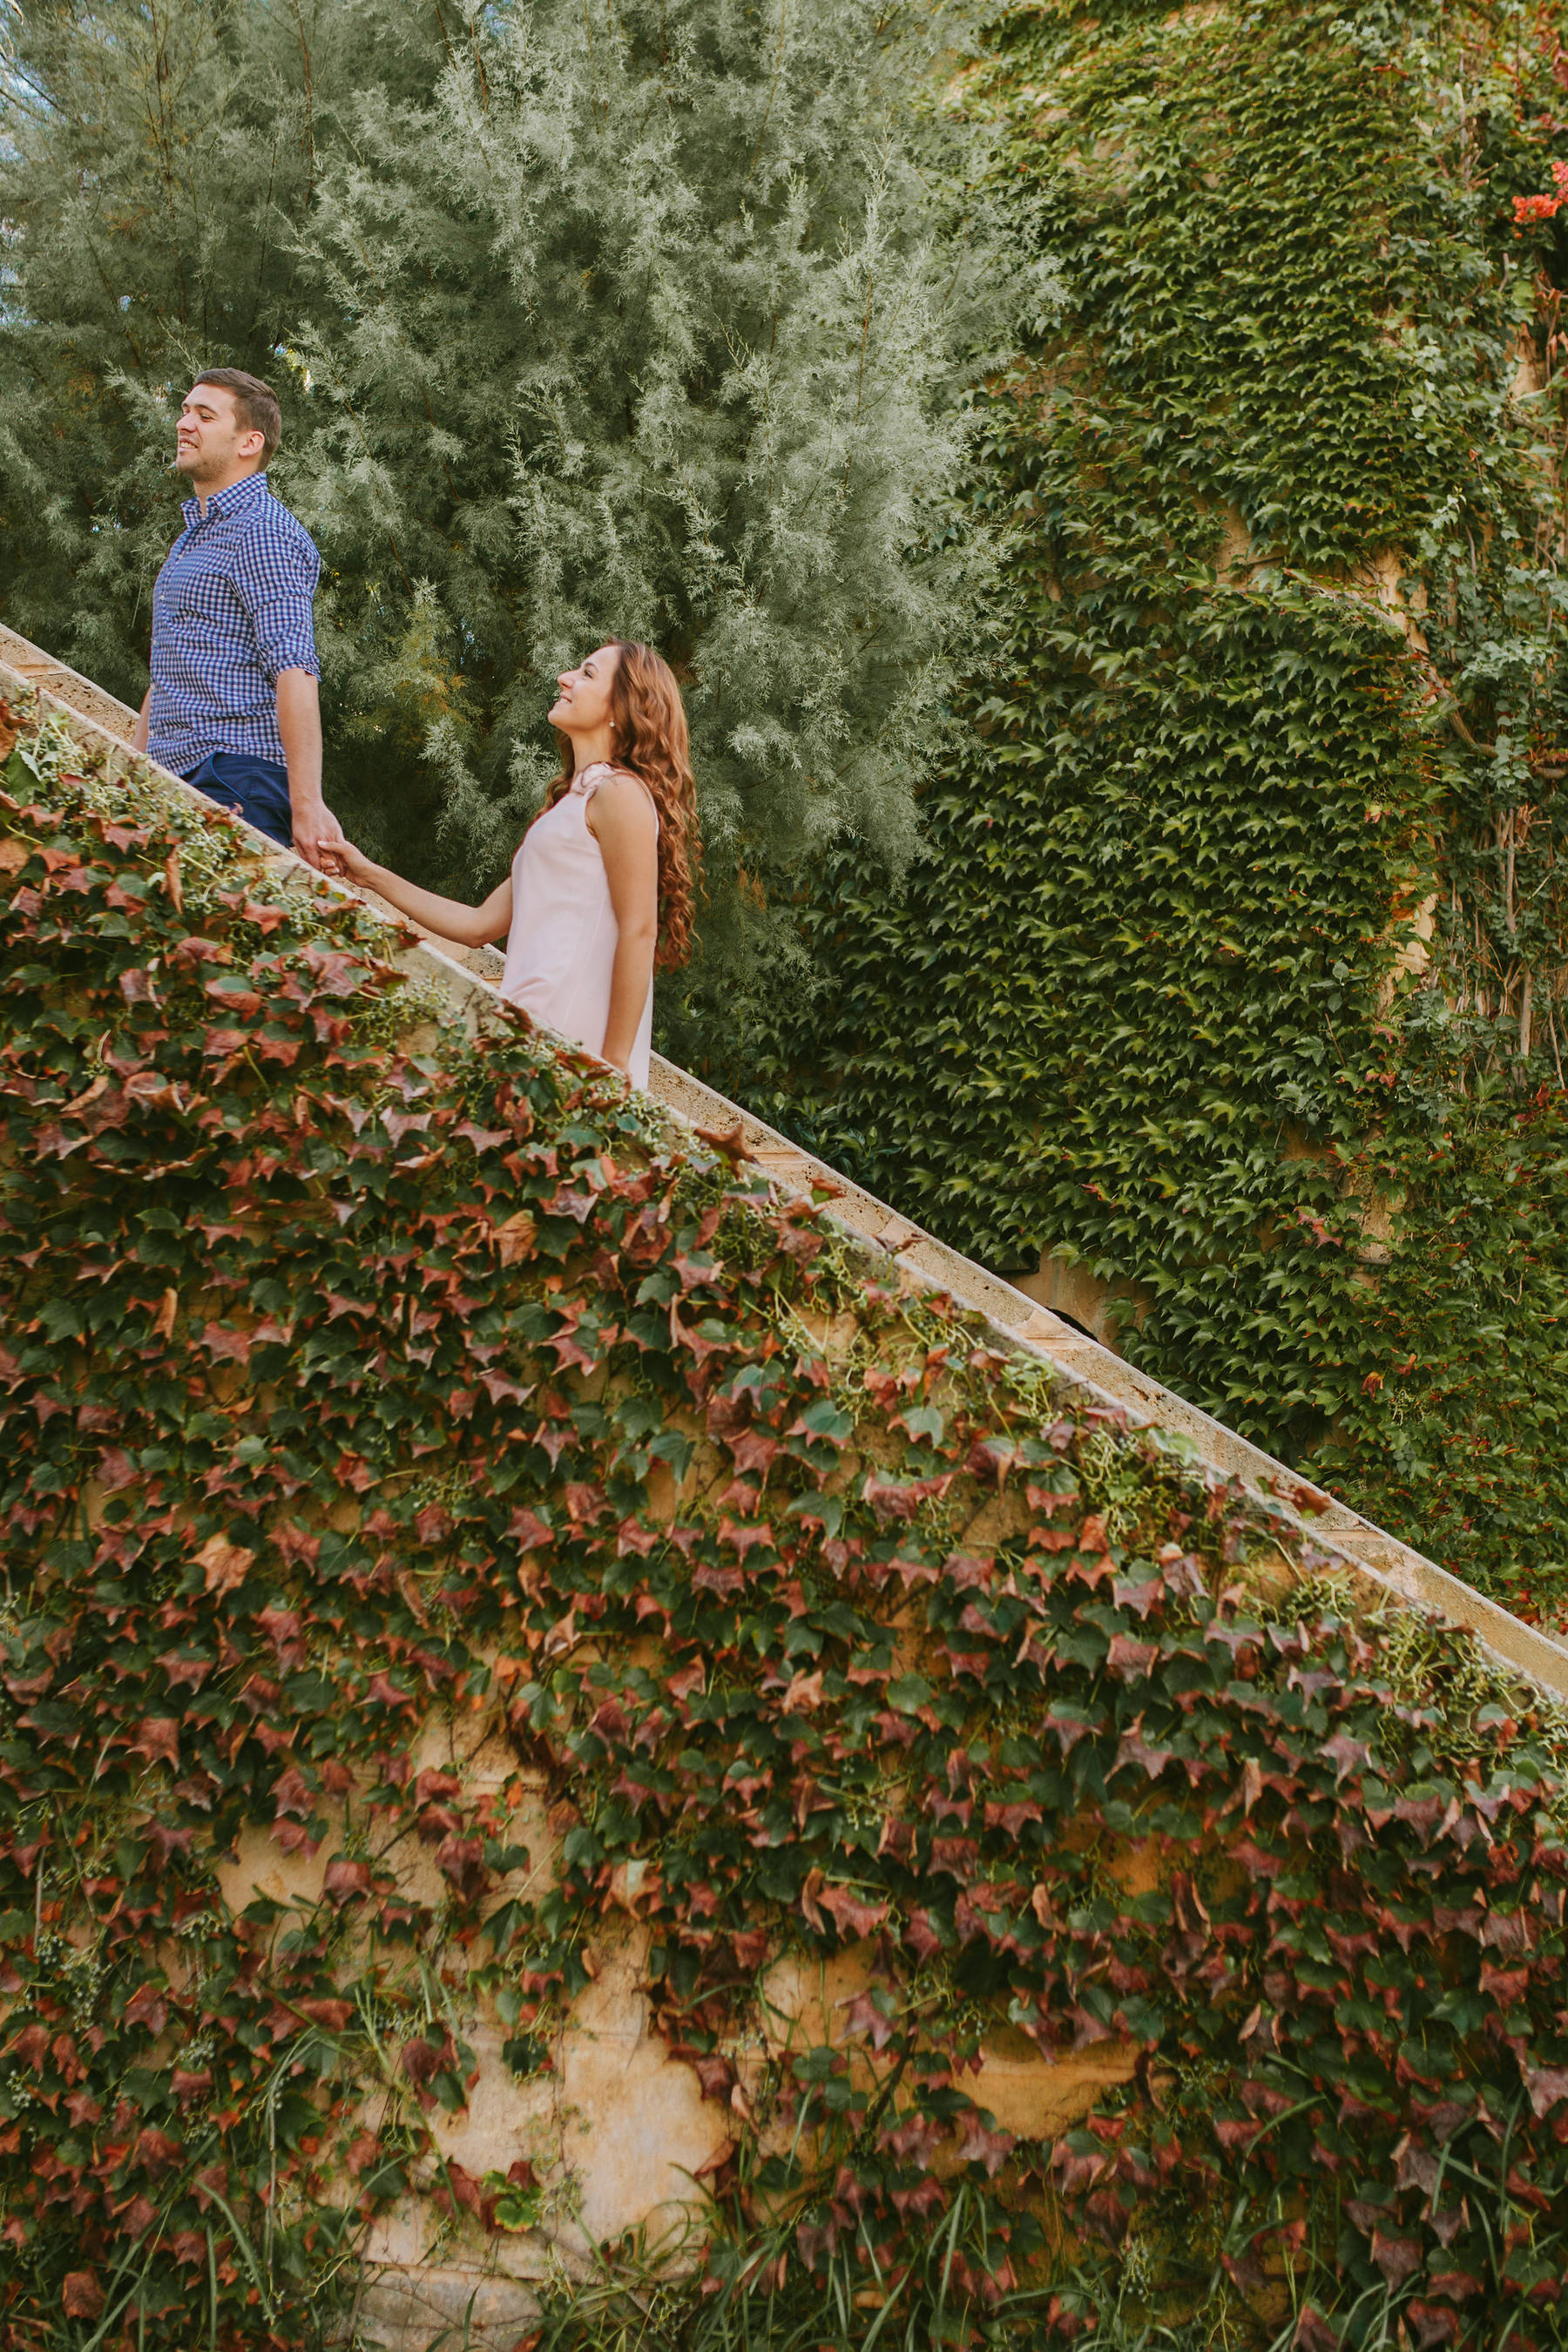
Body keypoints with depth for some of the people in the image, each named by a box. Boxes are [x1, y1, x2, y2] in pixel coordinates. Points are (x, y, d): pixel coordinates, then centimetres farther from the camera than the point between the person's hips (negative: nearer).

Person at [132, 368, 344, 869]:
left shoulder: (262, 531, -7)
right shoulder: (193, 537, 26)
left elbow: (294, 671, -19)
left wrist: (307, 805, -28)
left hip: (239, 780, -9)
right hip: (178, 780, 9)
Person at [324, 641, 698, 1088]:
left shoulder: (620, 792, -3)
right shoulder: (568, 805, 26)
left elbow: (639, 932, -11)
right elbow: (481, 925, 24)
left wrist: (614, 1065, -16)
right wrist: (370, 874, 23)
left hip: (566, 1038, -8)